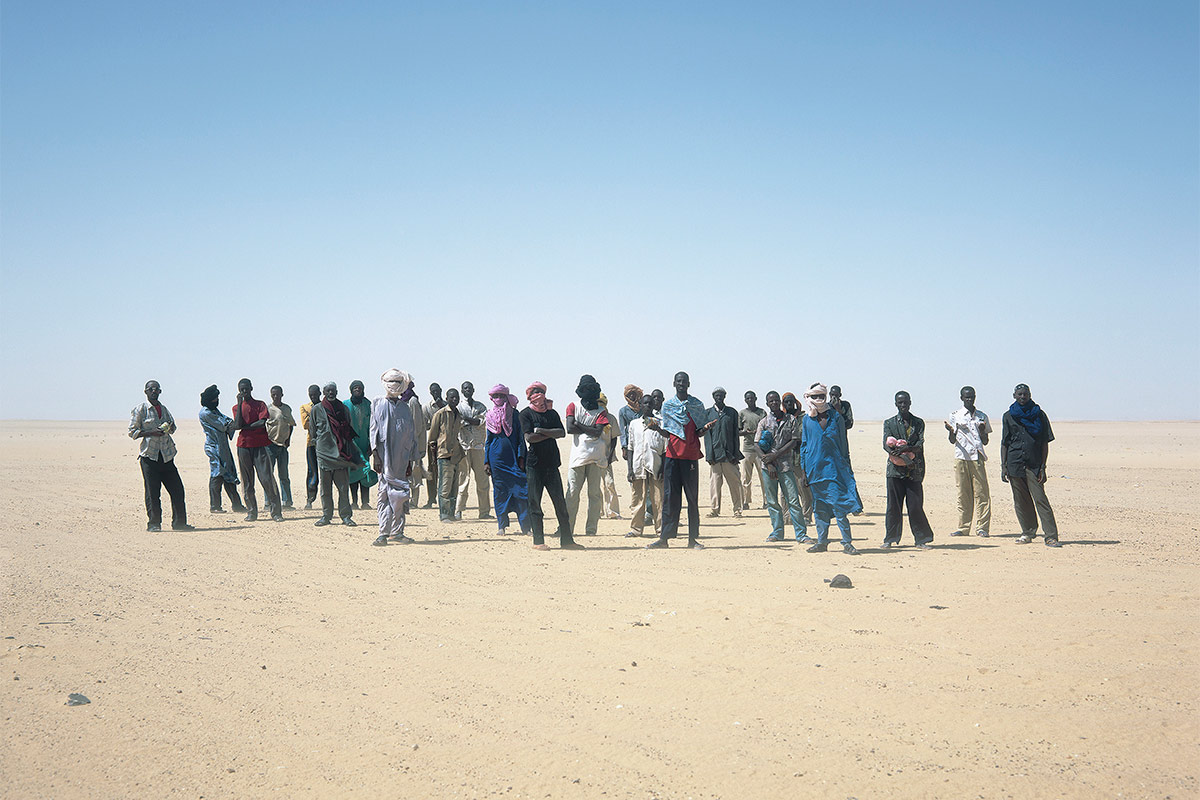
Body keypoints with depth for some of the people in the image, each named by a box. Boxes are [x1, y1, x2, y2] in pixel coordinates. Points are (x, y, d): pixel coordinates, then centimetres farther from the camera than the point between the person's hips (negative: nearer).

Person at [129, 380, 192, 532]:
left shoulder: (164, 409, 17)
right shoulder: (140, 409, 0)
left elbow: (172, 427, 30)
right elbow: (132, 432, -4)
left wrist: (169, 427, 5)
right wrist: (152, 432, -16)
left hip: (166, 455, 5)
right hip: (149, 455, -5)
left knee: (177, 488, 3)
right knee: (152, 492, -4)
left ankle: (179, 522, 12)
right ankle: (154, 524, 5)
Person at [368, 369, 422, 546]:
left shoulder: (405, 407, 14)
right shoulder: (377, 404, 7)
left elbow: (411, 435, 14)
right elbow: (374, 430, 1)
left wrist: (410, 461, 9)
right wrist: (375, 456, -8)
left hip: (402, 457, 3)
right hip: (385, 457, -3)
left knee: (400, 495, 2)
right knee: (384, 494, -7)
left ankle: (397, 532, 8)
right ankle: (384, 533, -6)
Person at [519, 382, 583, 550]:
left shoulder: (552, 413, 14)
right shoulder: (526, 413, 2)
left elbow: (562, 432, -1)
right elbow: (529, 438, -10)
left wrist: (542, 431, -11)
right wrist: (551, 433, -4)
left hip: (551, 463, 3)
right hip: (534, 464, -3)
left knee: (560, 502, 1)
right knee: (535, 503, -2)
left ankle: (566, 540, 5)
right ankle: (538, 541, 4)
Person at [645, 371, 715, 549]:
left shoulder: (697, 405, 7)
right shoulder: (667, 405, 10)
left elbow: (698, 433, 10)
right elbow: (667, 433, 11)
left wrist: (706, 427, -11)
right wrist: (656, 427, -8)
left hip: (691, 455, 0)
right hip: (672, 454, 1)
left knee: (692, 497, 0)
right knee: (670, 496, 0)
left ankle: (693, 538, 4)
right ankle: (665, 537, 3)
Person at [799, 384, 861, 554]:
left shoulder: (836, 417, 4)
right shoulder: (807, 420, 9)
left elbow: (843, 444, 7)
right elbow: (804, 444, 13)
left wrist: (846, 466, 4)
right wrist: (803, 469, 8)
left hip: (834, 466, -2)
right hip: (814, 468, 2)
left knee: (839, 505, -9)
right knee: (819, 507, 6)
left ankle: (847, 542, -6)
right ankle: (822, 542, 14)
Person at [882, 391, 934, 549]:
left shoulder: (919, 423, 13)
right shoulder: (889, 423, 12)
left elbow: (920, 444, -1)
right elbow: (886, 444, -1)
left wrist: (906, 449, -18)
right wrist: (897, 453, -20)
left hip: (914, 470, 0)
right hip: (895, 469, 0)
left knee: (915, 505, -4)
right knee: (893, 505, 0)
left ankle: (921, 539, 4)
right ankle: (890, 538, 10)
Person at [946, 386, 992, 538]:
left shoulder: (982, 416, 14)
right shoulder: (955, 415, 9)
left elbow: (985, 441, 16)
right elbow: (952, 441, 7)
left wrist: (982, 431, -4)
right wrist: (951, 431, -15)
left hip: (978, 458, 1)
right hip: (961, 457, -1)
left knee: (981, 493, -5)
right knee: (963, 494, 1)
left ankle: (982, 527, -2)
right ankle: (963, 528, 6)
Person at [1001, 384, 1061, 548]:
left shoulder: (1039, 415, 6)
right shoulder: (1008, 416, 11)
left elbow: (1045, 443, 5)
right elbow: (1004, 443, 11)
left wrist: (1043, 467, -2)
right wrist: (1003, 466, 3)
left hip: (1034, 464, -2)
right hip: (1014, 463, 2)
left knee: (1040, 499, -11)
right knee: (1020, 500, 5)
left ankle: (1051, 536, -13)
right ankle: (1028, 532, 18)